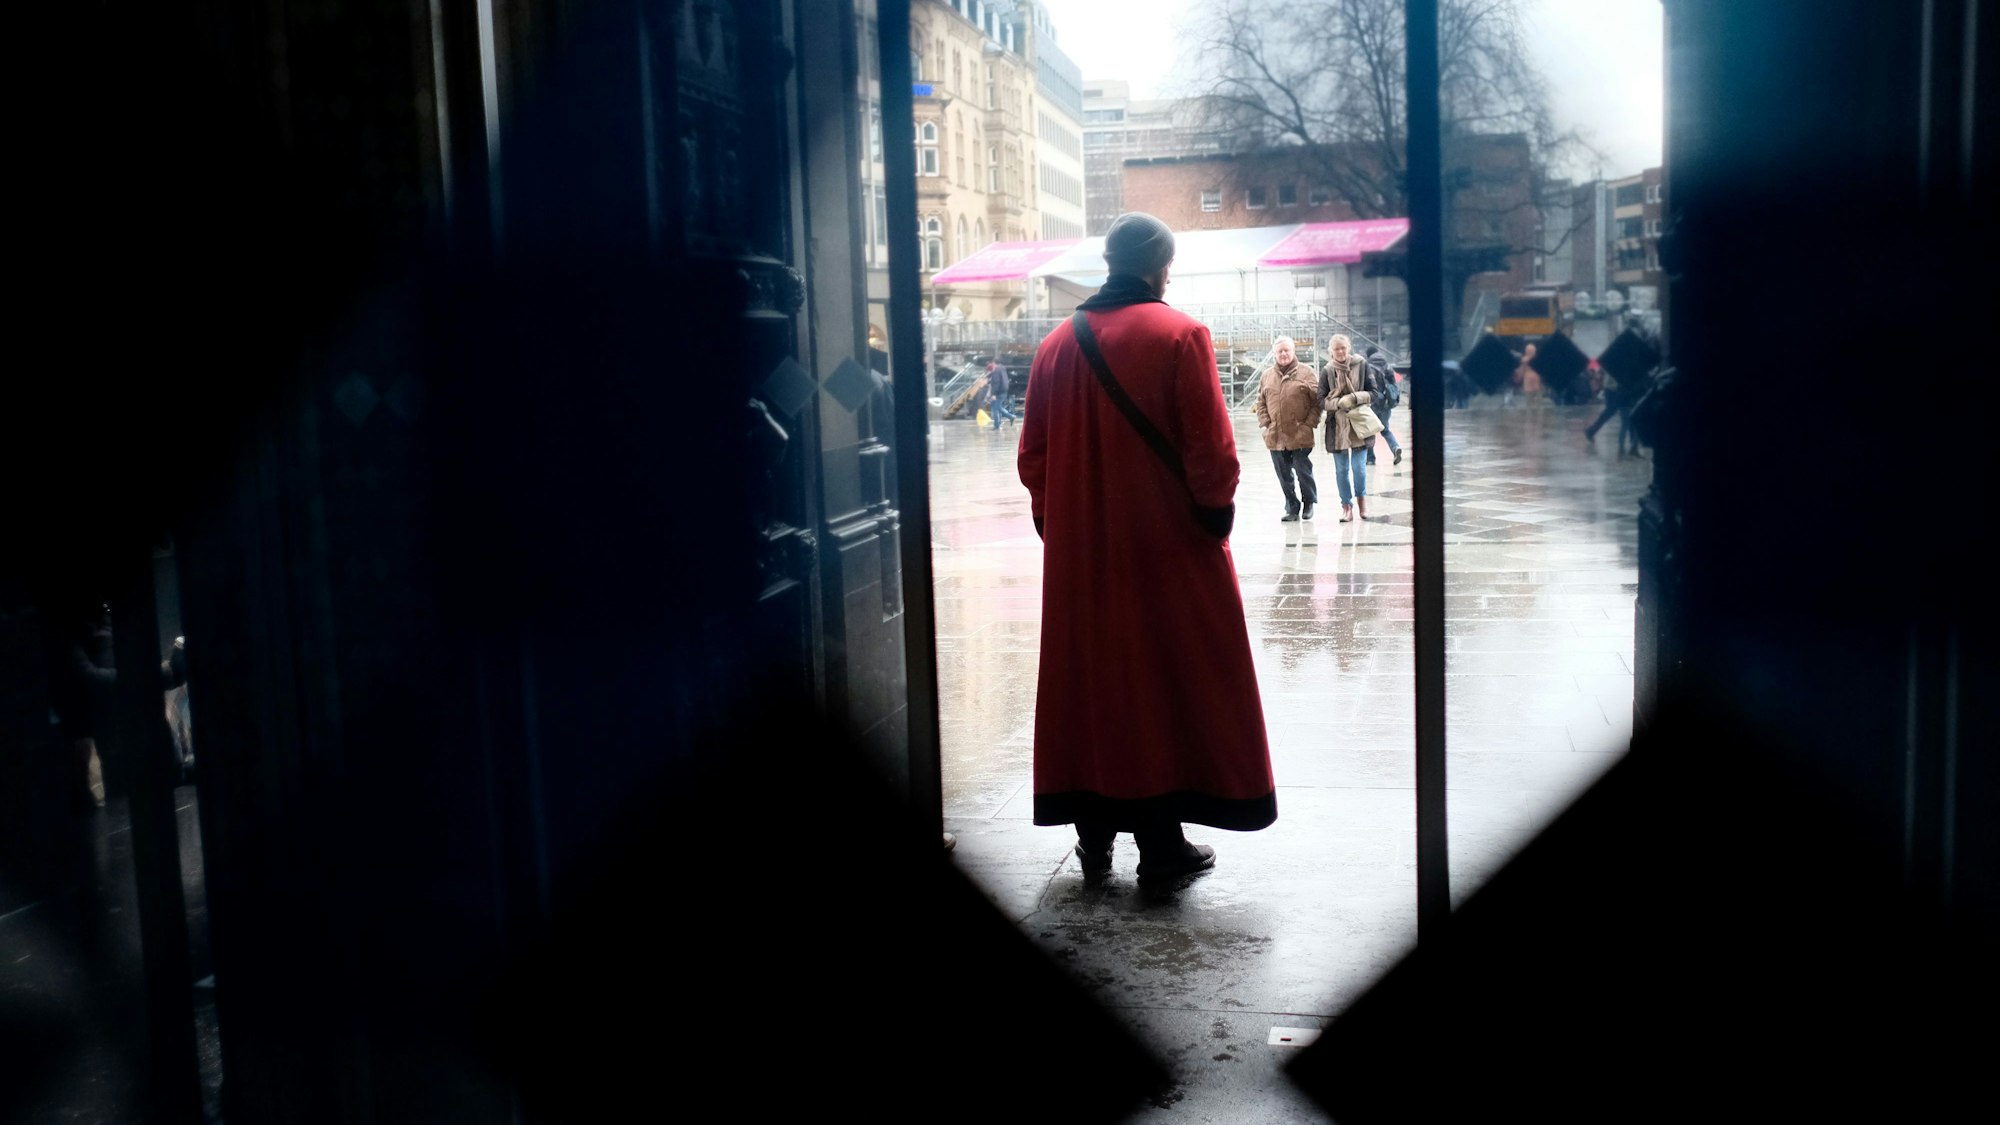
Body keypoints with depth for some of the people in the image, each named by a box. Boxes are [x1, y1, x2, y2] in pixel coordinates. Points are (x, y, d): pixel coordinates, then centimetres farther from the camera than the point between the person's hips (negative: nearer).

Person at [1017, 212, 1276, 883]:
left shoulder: (1057, 344, 5)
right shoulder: (1179, 336, -10)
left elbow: (1034, 454, 8)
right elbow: (1210, 447, -13)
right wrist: (1215, 511, 0)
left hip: (1079, 553, 4)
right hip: (1165, 549, -4)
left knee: (1089, 679, 12)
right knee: (1168, 683, 5)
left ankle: (1094, 835, 18)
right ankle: (1161, 844, 8)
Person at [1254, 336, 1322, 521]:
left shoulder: (1305, 374, 0)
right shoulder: (1266, 376, 10)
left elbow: (1316, 403, -1)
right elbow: (1261, 403, 14)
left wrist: (1308, 424, -8)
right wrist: (1265, 424, 2)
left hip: (1300, 435, -3)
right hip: (1275, 436, 3)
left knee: (1303, 472, 2)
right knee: (1284, 476, 7)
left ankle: (1309, 503, 25)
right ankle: (1292, 509, 18)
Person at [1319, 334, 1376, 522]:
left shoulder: (1362, 365, -1)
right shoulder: (1327, 371, 0)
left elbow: (1373, 393, 1)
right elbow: (1321, 400, -1)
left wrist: (1357, 397, -17)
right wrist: (1340, 402, -17)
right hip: (1337, 426, 1)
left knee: (1359, 467, -4)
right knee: (1341, 469, 6)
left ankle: (1361, 496, 24)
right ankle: (1347, 504, 20)